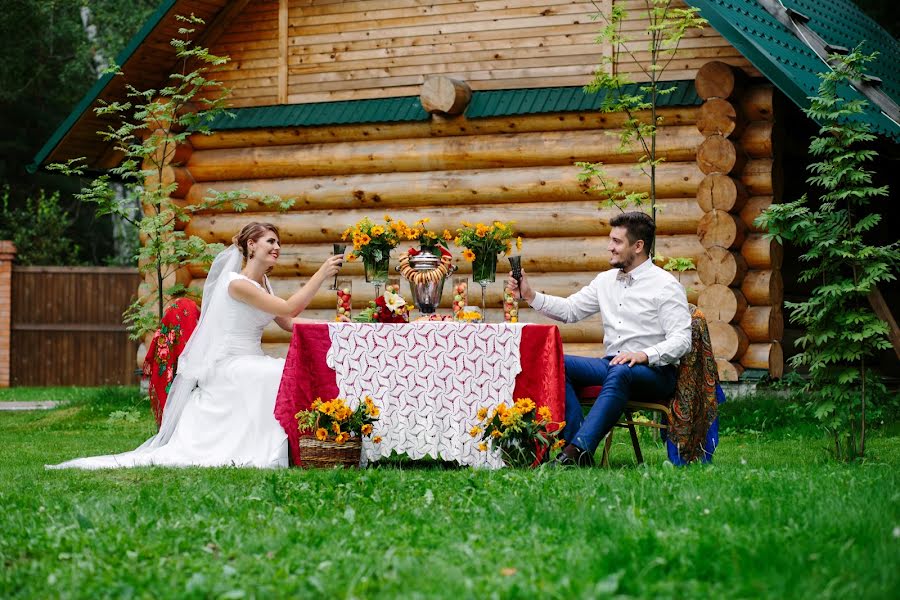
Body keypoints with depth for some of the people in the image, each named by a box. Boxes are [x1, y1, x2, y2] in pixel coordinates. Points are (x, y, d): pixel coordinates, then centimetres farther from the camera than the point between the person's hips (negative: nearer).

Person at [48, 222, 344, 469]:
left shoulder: (263, 283, 16)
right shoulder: (238, 283, -13)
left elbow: (289, 323, 16)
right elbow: (289, 308, -18)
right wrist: (322, 274, -16)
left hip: (249, 366, 9)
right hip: (228, 367, -9)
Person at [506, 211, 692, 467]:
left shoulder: (666, 285, -5)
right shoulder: (606, 280, 15)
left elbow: (681, 340, -13)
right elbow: (570, 309, 17)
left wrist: (644, 355, -28)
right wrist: (530, 295, 5)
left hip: (654, 371, -6)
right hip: (611, 363, 7)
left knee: (620, 373, -40)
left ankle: (577, 450, -47)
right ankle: (579, 448, -30)